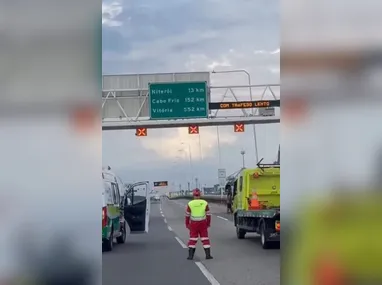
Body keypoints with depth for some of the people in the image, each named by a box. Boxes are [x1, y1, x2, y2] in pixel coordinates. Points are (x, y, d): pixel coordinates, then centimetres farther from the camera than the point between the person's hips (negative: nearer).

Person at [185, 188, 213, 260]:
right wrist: (208, 224, 12)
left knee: (193, 239, 8)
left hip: (193, 224, 0)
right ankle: (208, 255, 6)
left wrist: (187, 224, 11)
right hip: (203, 223, 0)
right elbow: (208, 214, 0)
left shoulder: (190, 204, -7)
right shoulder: (205, 203, -5)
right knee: (205, 238, 7)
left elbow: (187, 215, -1)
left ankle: (190, 255, 6)